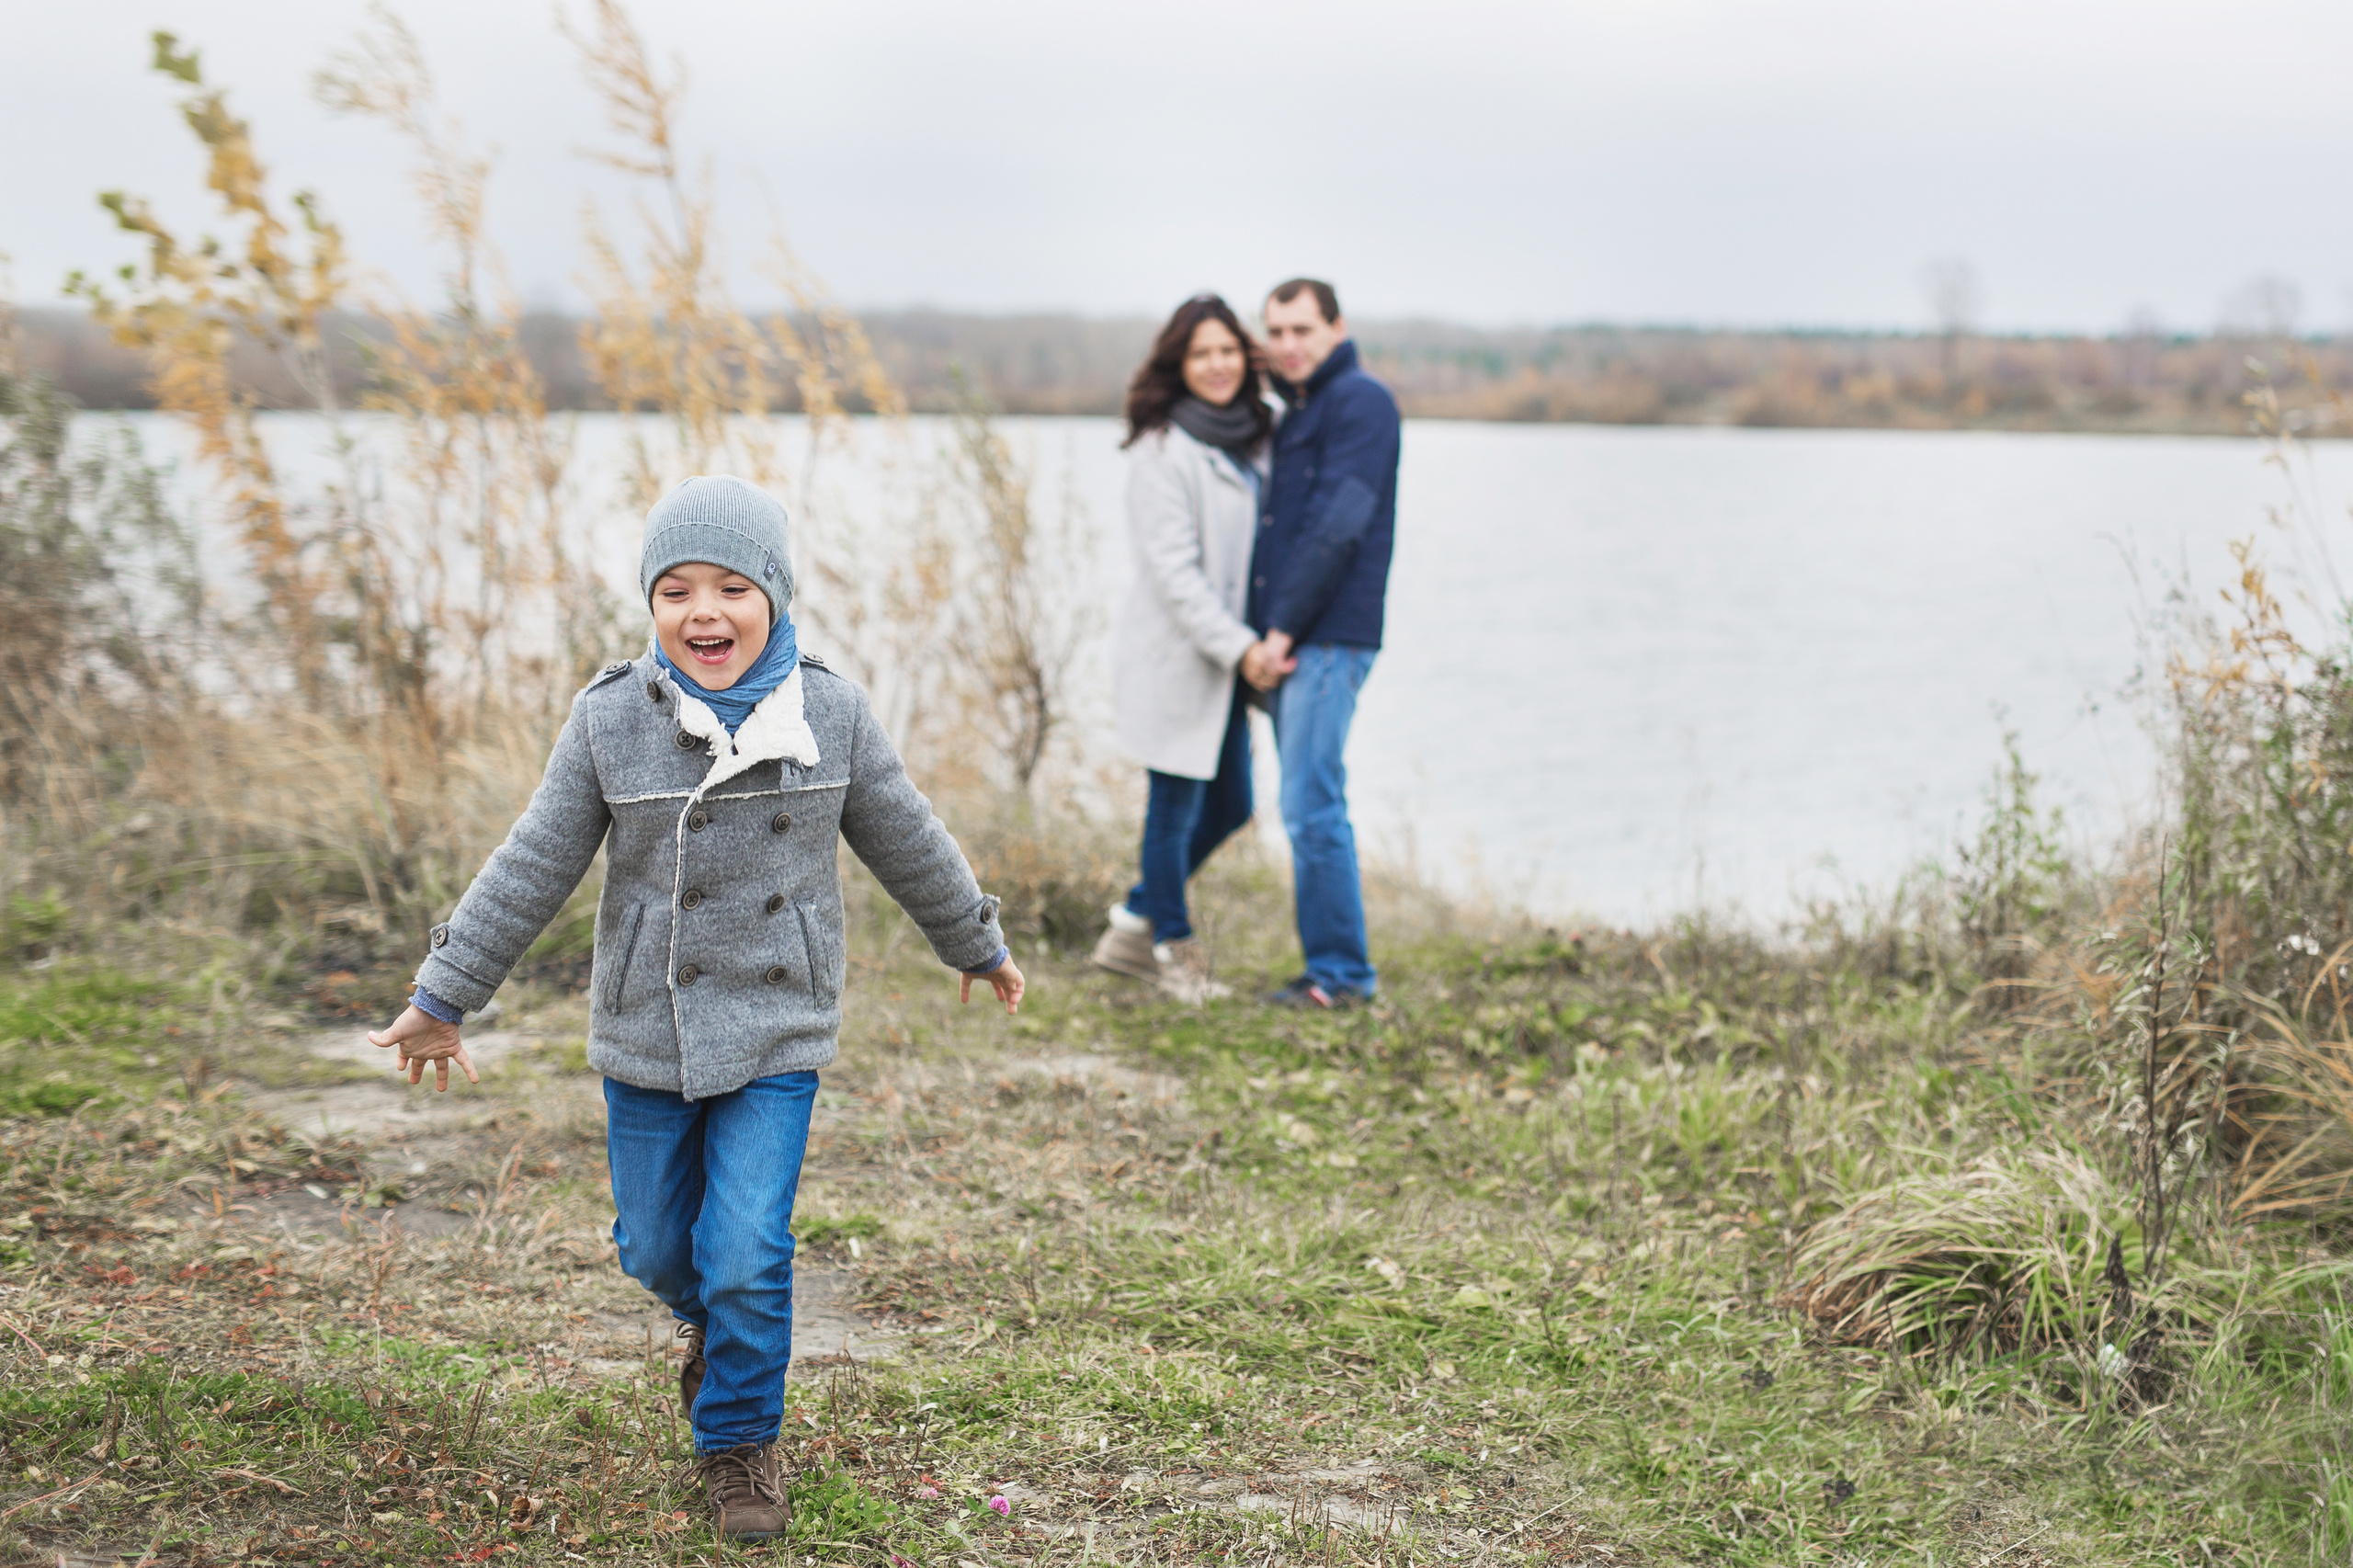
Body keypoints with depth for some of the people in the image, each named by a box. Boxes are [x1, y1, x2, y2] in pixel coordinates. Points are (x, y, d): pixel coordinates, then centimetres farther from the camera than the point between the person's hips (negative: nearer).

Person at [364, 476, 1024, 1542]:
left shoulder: (830, 717, -6)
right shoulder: (610, 723, -9)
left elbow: (907, 844, 8)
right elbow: (532, 870, -2)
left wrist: (979, 947, 20)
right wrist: (443, 998, 0)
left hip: (776, 1034, -1)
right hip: (646, 1031, 1)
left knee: (747, 1257, -7)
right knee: (656, 1247, 14)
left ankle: (739, 1442, 16)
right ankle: (710, 1324, 49)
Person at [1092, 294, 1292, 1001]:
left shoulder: (1251, 441, 10)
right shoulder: (1163, 449, -14)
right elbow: (1172, 568, -18)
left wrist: (1256, 644, 8)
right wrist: (1238, 647, -22)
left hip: (1226, 660, 8)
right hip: (1174, 658, -8)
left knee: (1228, 806, 14)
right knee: (1175, 806, 3)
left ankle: (1134, 924, 30)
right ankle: (1174, 947, 21)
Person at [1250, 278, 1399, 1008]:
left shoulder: (1360, 401, -8)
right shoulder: (1296, 412, 21)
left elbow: (1338, 525, -17)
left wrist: (1285, 625, -16)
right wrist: (1267, 632, 8)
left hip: (1329, 638, -10)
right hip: (1290, 641, 10)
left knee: (1311, 807, -10)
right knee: (1311, 806, 11)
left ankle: (1341, 973, -4)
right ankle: (1332, 966, 16)